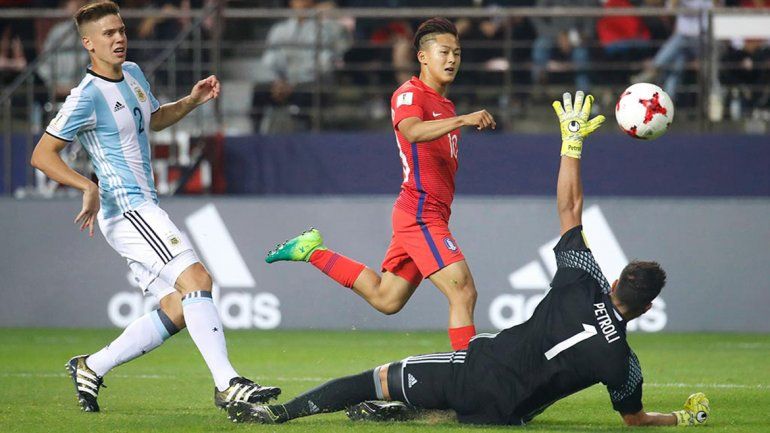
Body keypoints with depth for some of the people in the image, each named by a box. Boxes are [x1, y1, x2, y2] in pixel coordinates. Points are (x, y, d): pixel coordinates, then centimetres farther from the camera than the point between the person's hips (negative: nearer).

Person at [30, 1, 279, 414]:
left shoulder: (133, 73, 13)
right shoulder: (87, 96, -12)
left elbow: (153, 119, 32)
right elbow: (42, 154, -12)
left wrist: (191, 101, 14)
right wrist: (88, 187, -25)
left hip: (142, 207, 10)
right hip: (125, 206, -10)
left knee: (177, 309, 5)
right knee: (197, 279, -21)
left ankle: (91, 367, 14)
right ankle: (227, 383, -26)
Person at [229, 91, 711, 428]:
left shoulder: (581, 289, -13)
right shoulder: (622, 363, -11)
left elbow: (570, 210, -5)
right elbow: (635, 419, 6)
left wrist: (573, 141, 3)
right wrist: (688, 415, 21)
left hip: (477, 367, -1)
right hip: (505, 411, 1)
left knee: (379, 379, 9)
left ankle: (280, 411, 9)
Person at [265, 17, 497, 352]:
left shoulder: (445, 105, 19)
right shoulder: (409, 94, -10)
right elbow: (412, 131, -33)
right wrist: (462, 120, -44)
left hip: (430, 215, 10)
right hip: (421, 213, -10)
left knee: (384, 299, 17)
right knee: (463, 292, -17)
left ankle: (311, 252, 27)